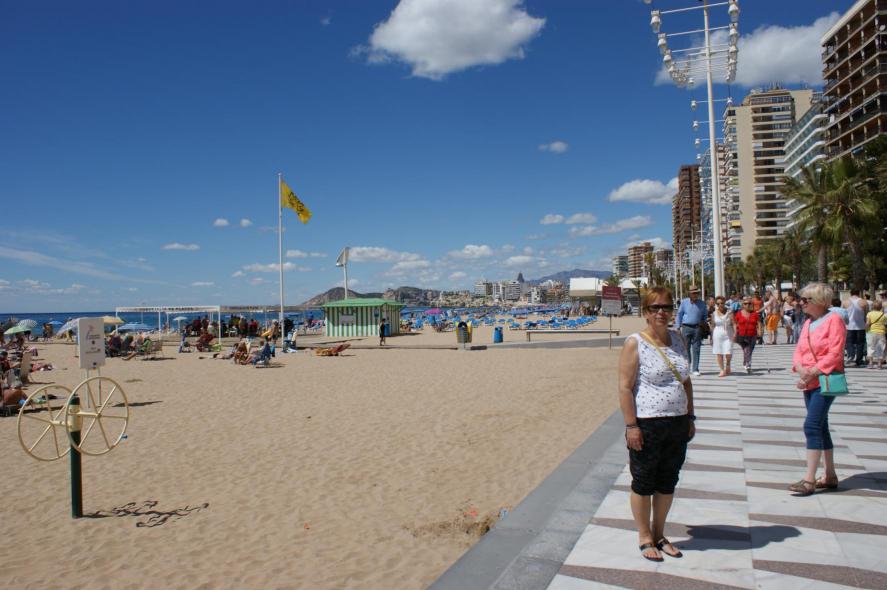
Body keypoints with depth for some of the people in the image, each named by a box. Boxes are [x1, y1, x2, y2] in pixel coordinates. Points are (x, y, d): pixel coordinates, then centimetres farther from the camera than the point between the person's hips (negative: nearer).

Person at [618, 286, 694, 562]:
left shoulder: (678, 339, 9)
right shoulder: (634, 343, -11)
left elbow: (686, 381, 17)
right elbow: (625, 387, -14)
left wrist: (690, 417, 13)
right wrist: (631, 425, -17)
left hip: (677, 424, 6)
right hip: (647, 425, -6)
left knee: (668, 482, 16)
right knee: (643, 483, 7)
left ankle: (659, 534, 32)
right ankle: (644, 538, 23)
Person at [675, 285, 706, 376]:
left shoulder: (702, 303, 8)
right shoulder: (684, 302, 3)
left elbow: (705, 315, 20)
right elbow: (679, 315, 6)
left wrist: (703, 322, 1)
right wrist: (677, 327, 1)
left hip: (697, 328, 1)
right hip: (686, 328, -1)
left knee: (696, 349, 2)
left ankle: (695, 369, 7)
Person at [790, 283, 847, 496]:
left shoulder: (834, 320, -10)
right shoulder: (808, 323, 13)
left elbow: (834, 354, -17)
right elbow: (798, 352, 10)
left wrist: (812, 372, -20)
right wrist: (801, 370, -9)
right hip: (809, 383, 8)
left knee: (812, 426, -14)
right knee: (820, 428, 13)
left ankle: (809, 480, -12)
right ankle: (830, 476, 24)